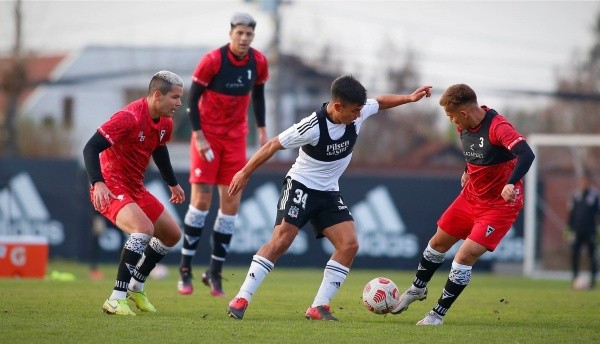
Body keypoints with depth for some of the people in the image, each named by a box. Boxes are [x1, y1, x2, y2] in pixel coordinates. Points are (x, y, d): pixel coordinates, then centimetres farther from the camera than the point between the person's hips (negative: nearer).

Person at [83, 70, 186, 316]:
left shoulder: (165, 123, 4)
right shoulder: (129, 118, -23)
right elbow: (91, 148, -28)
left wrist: (173, 183, 33)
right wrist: (98, 183, -40)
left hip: (136, 189, 10)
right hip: (110, 189, -10)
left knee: (172, 235, 13)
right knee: (144, 228, -31)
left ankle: (135, 288, 28)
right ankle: (116, 299, -27)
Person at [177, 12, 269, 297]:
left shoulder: (258, 62, -2)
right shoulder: (212, 61, -16)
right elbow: (192, 99, -10)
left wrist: (261, 128, 9)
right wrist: (198, 136, -15)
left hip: (235, 137, 4)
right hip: (207, 135, -4)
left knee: (231, 203, -1)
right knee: (201, 200, -9)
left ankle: (215, 272, 9)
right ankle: (185, 270, 1)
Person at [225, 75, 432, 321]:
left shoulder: (358, 114, -10)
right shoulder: (313, 127, -27)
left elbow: (380, 102, 14)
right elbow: (273, 146, -18)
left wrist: (409, 98, 5)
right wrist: (245, 174, -12)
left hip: (329, 192, 6)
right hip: (300, 186, -6)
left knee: (349, 244, -9)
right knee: (281, 240, -20)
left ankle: (319, 307, -7)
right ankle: (241, 299, -16)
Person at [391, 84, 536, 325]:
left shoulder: (498, 127, -29)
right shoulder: (464, 127, -4)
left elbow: (526, 155, -43)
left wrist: (511, 183, -56)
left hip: (500, 204, -8)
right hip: (471, 195, 8)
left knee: (466, 256, -15)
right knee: (439, 242, 18)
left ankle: (438, 314, 0)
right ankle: (417, 289, 44)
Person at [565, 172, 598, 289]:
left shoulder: (595, 194, 0)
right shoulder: (576, 194, 8)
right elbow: (571, 212, 12)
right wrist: (569, 228, 8)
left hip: (590, 230, -3)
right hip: (577, 230, 3)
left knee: (592, 254, -1)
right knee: (574, 253, -2)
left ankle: (593, 278, 5)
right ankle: (575, 277, 4)